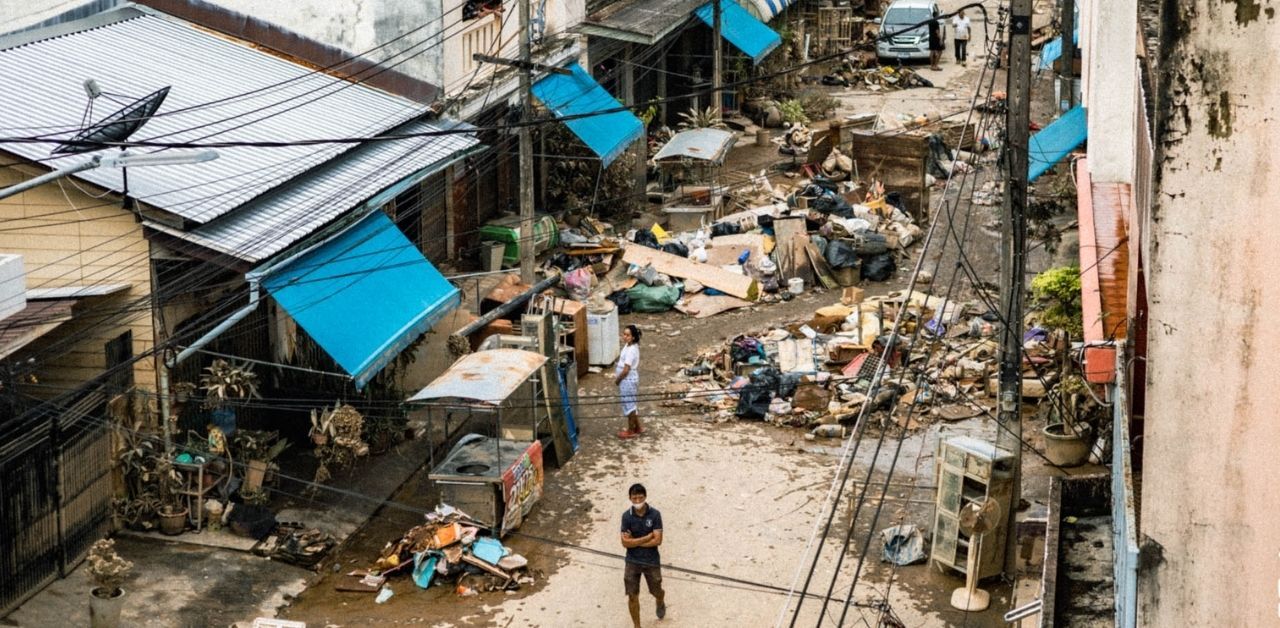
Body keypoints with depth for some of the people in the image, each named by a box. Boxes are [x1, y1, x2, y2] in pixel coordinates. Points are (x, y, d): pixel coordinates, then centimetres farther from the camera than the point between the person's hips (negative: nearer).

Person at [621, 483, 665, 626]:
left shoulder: (655, 514, -13)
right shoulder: (627, 516, -11)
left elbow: (657, 540, -18)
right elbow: (625, 543, -16)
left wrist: (635, 542, -16)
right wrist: (648, 537, -20)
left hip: (651, 561, 0)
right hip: (632, 562, 0)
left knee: (656, 591, 18)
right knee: (632, 596, 1)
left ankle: (661, 603, 55)